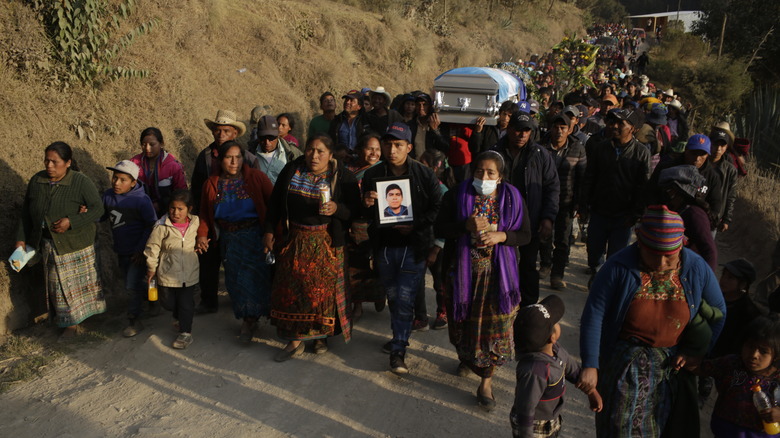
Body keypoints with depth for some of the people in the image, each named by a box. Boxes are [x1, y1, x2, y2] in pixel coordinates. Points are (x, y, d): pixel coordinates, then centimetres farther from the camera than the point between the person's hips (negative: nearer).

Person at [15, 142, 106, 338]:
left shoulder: (81, 182, -17)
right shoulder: (37, 181, -2)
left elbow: (98, 209, -17)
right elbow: (26, 212, 7)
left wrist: (71, 222, -26)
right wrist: (21, 239, 4)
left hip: (76, 243, -4)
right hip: (49, 245, 5)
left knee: (82, 280, 9)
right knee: (60, 284, 13)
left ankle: (86, 313, 28)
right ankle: (71, 324, 28)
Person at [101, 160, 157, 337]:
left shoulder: (141, 199, -19)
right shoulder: (108, 195, -3)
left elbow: (151, 225, -15)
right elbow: (101, 215, 10)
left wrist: (141, 249, -18)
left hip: (137, 252, -6)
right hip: (121, 251, 6)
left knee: (133, 286, -5)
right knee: (133, 284, 20)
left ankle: (133, 321, 10)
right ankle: (152, 298, 45)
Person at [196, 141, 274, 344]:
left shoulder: (256, 177, -6)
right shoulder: (211, 183, 6)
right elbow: (205, 213, 11)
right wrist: (202, 235, -5)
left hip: (255, 237, -3)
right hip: (228, 239, 3)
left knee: (254, 276, -2)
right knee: (235, 280, 3)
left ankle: (250, 320, 22)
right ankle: (248, 319, 20)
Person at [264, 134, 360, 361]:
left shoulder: (342, 176, -6)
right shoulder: (292, 170, 3)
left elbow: (354, 209, -8)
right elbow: (276, 202, 9)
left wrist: (337, 208, -26)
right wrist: (269, 231, 7)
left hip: (326, 242, -3)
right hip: (294, 239, 3)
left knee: (324, 288, 3)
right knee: (291, 287, 4)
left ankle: (321, 334, 24)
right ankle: (295, 340, 17)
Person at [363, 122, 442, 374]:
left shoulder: (424, 174, -8)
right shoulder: (372, 175, 0)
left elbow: (437, 207, -3)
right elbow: (365, 214, 6)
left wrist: (415, 226, -15)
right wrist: (367, 205, -18)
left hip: (413, 246, -3)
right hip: (384, 246, 4)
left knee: (405, 299, -5)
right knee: (392, 296, 16)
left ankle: (398, 351, 6)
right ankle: (399, 337, 37)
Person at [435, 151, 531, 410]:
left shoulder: (512, 199, -2)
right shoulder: (457, 195, -4)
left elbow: (525, 235, 1)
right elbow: (440, 228, -6)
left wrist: (501, 236, -18)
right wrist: (466, 225, -23)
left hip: (498, 274, 0)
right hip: (463, 272, 1)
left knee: (495, 327, 1)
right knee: (464, 320, 15)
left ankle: (486, 383, 15)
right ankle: (466, 357, 46)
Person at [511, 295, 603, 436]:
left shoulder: (555, 349, -13)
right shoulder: (535, 371, -41)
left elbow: (572, 368, 7)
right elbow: (525, 409, -33)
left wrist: (591, 392, 13)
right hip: (534, 427, -9)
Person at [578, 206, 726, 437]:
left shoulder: (697, 269, -10)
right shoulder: (619, 268, -20)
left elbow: (718, 311, 6)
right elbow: (593, 316, -17)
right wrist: (590, 365, -19)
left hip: (674, 365, 3)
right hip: (626, 364, -3)